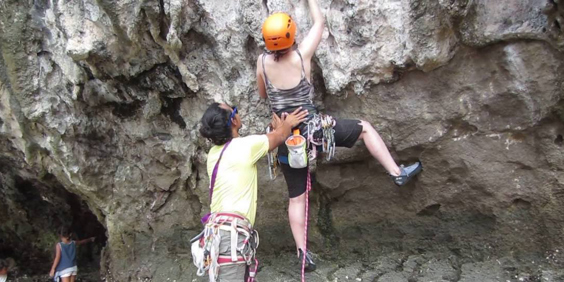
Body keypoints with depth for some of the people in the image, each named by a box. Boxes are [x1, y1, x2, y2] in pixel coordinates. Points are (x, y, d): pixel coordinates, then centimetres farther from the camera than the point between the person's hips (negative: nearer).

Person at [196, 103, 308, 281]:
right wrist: (288, 124, 32)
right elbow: (280, 137, 10)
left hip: (219, 228, 9)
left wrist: (275, 129, 36)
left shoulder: (214, 152, 15)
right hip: (231, 230, -9)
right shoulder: (245, 145, -7)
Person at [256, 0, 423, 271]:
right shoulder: (302, 55, -10)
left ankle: (302, 252, 16)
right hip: (314, 130, -3)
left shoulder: (262, 62, -4)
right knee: (364, 127, 17)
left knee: (296, 197, 12)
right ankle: (397, 173, 16)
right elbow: (319, 23, 7)